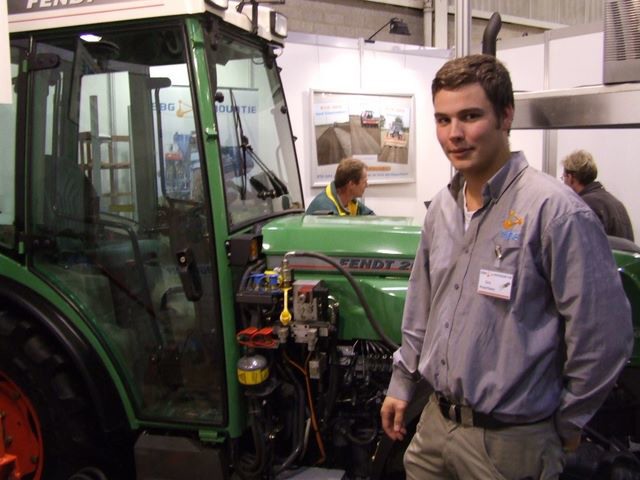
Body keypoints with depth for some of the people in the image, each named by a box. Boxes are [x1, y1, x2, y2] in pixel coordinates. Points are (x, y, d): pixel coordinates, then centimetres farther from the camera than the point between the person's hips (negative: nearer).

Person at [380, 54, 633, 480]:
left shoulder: (556, 211, -19)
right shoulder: (442, 208, 5)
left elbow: (605, 331, -17)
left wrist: (567, 423, -6)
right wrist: (402, 384, 17)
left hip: (510, 443, -6)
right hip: (435, 424, 7)